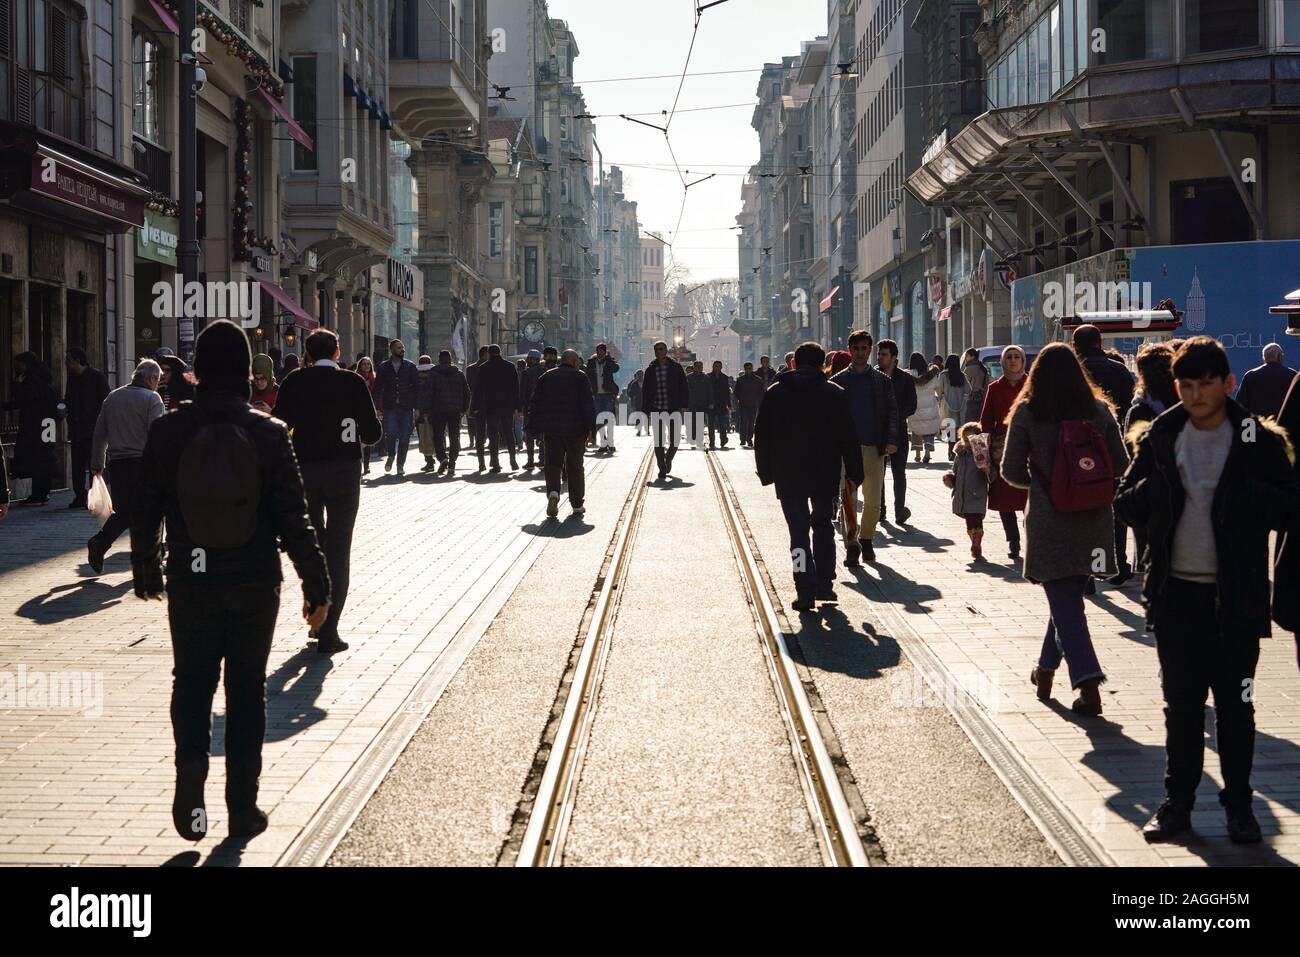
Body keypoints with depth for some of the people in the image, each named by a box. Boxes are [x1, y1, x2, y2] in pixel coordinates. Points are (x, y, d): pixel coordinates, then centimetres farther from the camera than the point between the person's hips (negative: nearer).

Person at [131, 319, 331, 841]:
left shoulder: (167, 431, -6)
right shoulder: (268, 433, -10)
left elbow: (145, 511, 1)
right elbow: (293, 519, -9)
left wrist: (146, 572, 16)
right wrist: (316, 584, -1)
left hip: (191, 582, 0)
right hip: (255, 582, 0)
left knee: (192, 680, 15)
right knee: (247, 688, 11)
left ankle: (191, 771, -11)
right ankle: (242, 807, 14)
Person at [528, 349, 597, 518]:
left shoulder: (546, 377, 10)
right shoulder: (580, 377, 0)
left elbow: (536, 403, 10)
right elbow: (588, 403, -9)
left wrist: (533, 426, 12)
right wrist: (590, 426, -8)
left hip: (551, 429, 2)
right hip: (574, 429, -2)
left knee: (553, 464, 8)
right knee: (575, 466, 7)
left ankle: (553, 492, -19)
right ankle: (577, 505, 10)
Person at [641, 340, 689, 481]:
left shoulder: (676, 367, 3)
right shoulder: (650, 370, 6)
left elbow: (684, 388, 3)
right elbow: (645, 391, 9)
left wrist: (684, 406, -7)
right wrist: (645, 410, 3)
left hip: (674, 410, -1)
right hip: (656, 411, 1)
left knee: (674, 440, 0)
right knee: (658, 441, -2)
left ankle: (668, 459, 30)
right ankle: (662, 469, 6)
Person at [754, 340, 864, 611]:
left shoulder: (775, 393, 4)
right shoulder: (835, 393, 0)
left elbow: (762, 436, 6)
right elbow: (849, 437, -1)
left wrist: (766, 472, 12)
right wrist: (854, 473, 4)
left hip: (788, 476, 0)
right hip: (825, 474, 0)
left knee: (798, 531, 0)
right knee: (823, 526, 16)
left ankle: (806, 591, -9)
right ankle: (824, 585, 14)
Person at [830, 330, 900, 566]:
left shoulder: (882, 381, 9)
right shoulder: (838, 381, 6)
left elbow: (892, 412, 7)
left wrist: (892, 440, -8)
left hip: (874, 448, 1)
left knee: (873, 502, 3)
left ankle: (866, 540, 20)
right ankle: (852, 545, 2)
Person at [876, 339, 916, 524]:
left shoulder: (905, 379, 4)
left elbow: (911, 406, 0)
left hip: (897, 431, -1)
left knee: (899, 472, -5)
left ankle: (900, 509, -6)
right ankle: (879, 509, 11)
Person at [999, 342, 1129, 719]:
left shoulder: (1027, 412, -6)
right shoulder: (1100, 409, 1)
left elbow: (1011, 472, -5)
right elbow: (1121, 465, 2)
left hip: (1049, 522, -3)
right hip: (1094, 521, 3)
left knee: (1065, 602, 0)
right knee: (1068, 596, 20)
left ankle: (1088, 684, -13)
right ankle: (1046, 670, 35)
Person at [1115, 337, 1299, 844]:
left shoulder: (1259, 441, -4)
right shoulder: (1161, 437, 4)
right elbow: (1126, 507, 5)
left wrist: (1243, 493, -23)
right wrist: (1154, 488, -14)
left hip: (1236, 597, -2)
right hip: (1176, 593, 2)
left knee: (1235, 704, 7)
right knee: (1181, 702, 10)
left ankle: (1238, 804, 20)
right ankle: (1178, 801, 20)